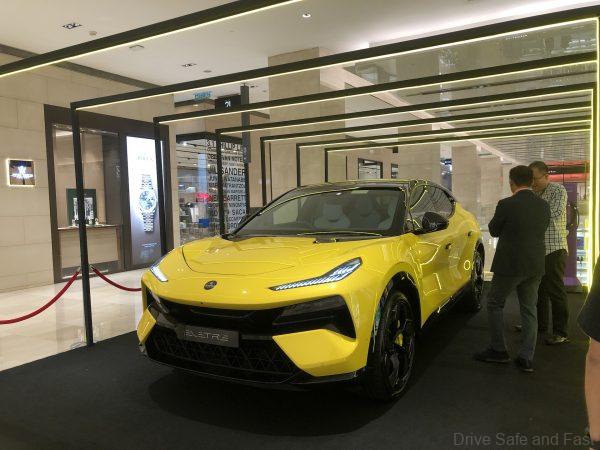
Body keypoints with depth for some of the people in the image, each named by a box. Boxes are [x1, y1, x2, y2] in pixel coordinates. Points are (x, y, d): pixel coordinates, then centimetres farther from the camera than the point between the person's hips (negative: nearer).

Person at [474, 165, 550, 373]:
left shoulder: (506, 205, -14)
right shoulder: (543, 206, 3)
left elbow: (494, 231, -3)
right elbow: (540, 231, 14)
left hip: (510, 265, -5)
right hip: (535, 266, 6)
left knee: (495, 304, 12)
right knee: (529, 309, 13)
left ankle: (498, 350, 16)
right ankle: (526, 358, 15)